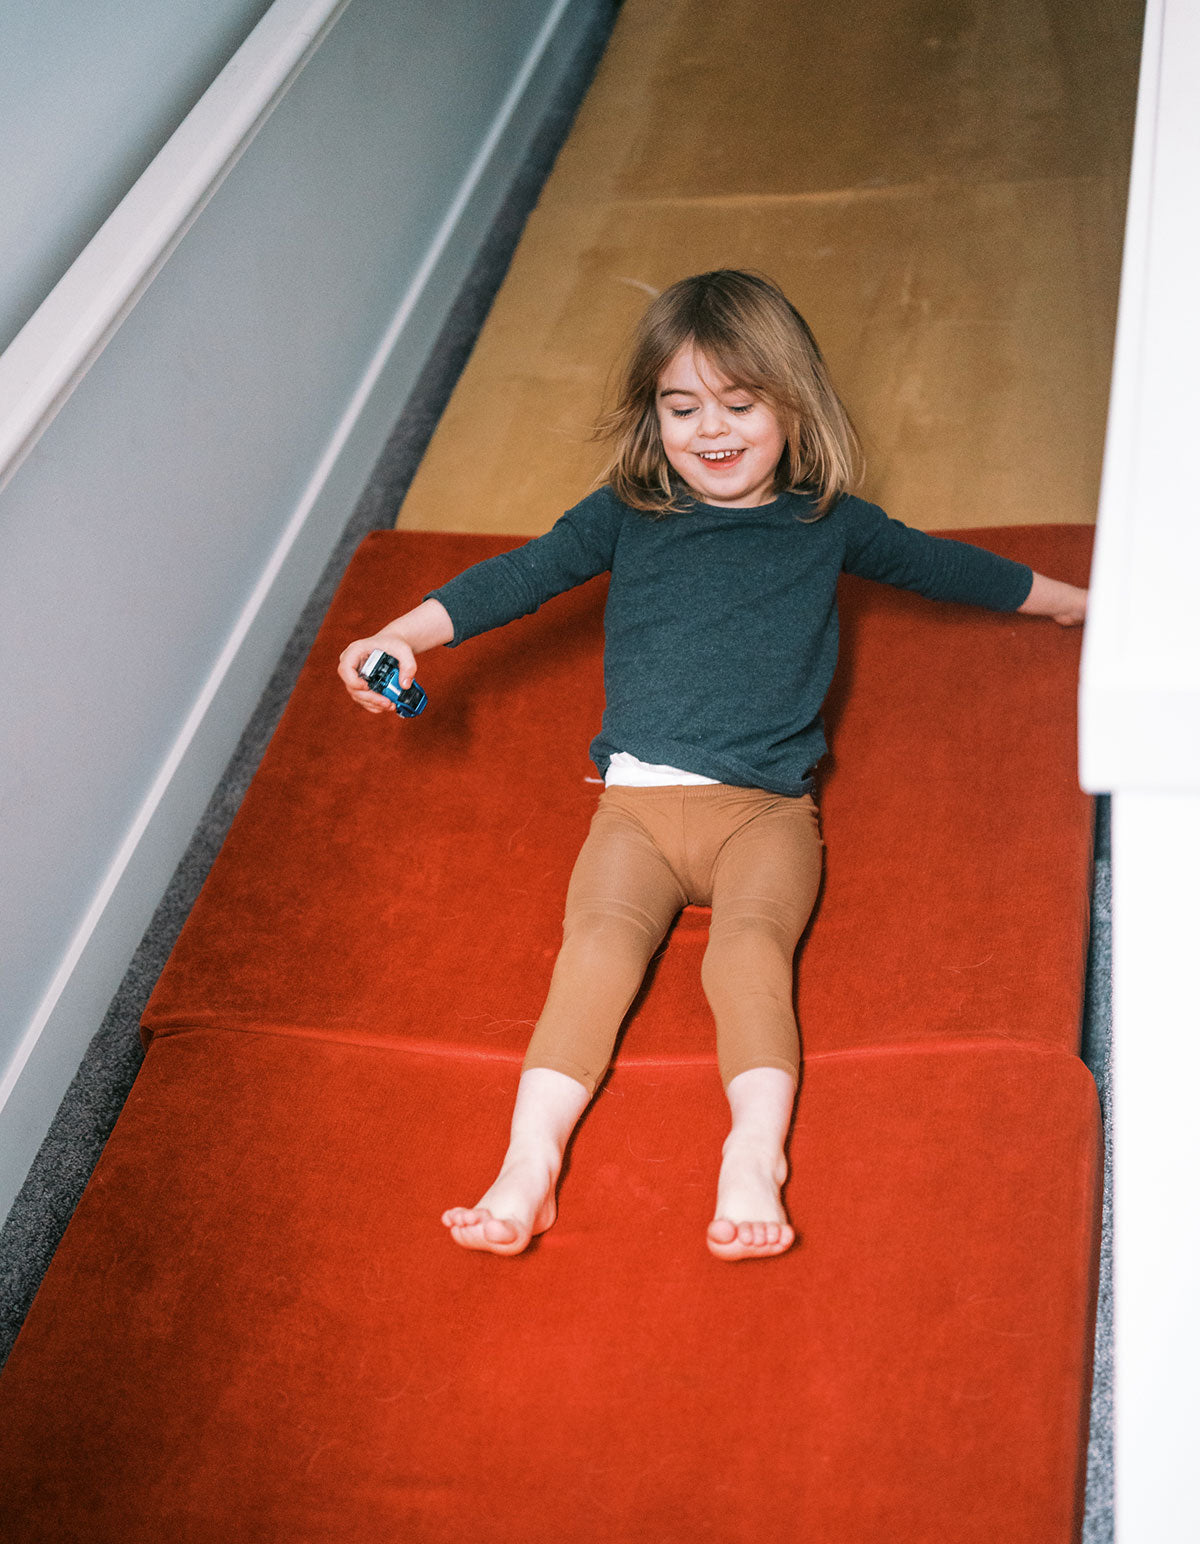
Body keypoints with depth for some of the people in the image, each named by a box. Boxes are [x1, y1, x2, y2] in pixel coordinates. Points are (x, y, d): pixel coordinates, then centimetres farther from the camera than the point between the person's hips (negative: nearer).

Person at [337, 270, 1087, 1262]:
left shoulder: (827, 524, 19)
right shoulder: (625, 515, 18)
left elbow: (939, 563, 32)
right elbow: (522, 575, 9)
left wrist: (1072, 601, 42)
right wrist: (407, 634, -5)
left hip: (766, 809, 0)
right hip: (639, 800, 0)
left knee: (750, 944, -29)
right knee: (599, 940, -25)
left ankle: (755, 1158, -43)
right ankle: (531, 1161, -37)